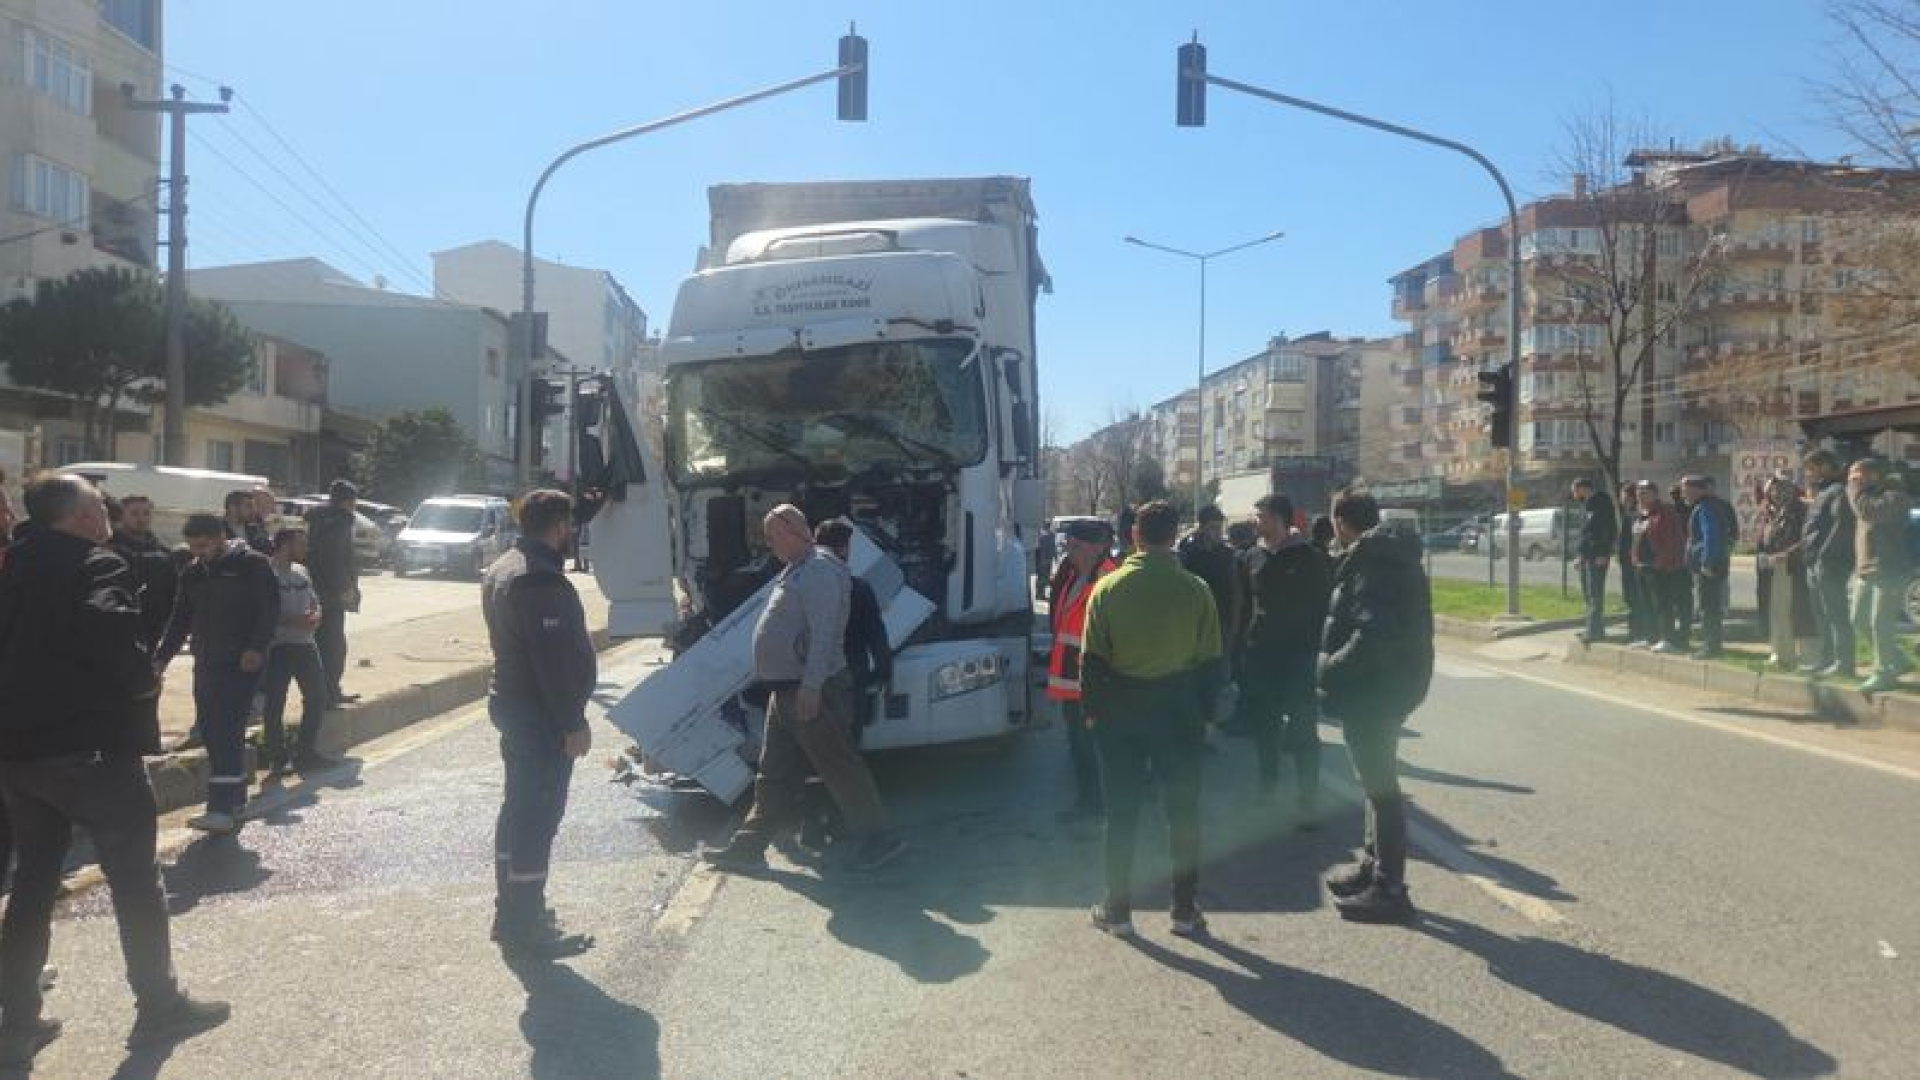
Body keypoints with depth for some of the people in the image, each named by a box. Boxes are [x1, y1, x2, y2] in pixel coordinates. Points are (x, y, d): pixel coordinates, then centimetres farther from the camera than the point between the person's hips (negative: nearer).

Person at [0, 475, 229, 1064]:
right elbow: (114, 636, -29)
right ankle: (159, 1005, 15)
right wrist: (145, 683, -13)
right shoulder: (99, 566, -14)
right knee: (135, 878, 6)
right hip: (88, 746, -7)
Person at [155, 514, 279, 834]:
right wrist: (162, 656, 8)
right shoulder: (192, 573, 14)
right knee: (210, 729, 9)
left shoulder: (253, 564, -7)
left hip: (242, 663, -7)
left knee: (225, 731, -14)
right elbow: (181, 619, 18)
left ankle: (222, 809, -17)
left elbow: (270, 609, -12)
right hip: (206, 663, 7)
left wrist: (257, 647, -23)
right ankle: (236, 797, 21)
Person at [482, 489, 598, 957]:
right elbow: (554, 660, -24)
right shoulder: (542, 580, -21)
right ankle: (525, 927, 2)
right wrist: (573, 724, -22)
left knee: (518, 808, 18)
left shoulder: (502, 569, 13)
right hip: (541, 713, -11)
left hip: (511, 703, 11)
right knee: (538, 816, -4)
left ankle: (511, 912, 29)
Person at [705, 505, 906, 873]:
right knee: (774, 774, 14)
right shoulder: (796, 571, 18)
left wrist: (811, 686, -28)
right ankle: (749, 846, 21)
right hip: (788, 690, 10)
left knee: (840, 767, -4)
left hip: (813, 692, -10)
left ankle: (880, 839, 4)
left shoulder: (819, 570, -15)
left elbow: (824, 633, -23)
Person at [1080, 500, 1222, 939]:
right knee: (1183, 810, 11)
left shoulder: (1108, 588, -7)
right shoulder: (1195, 590, -5)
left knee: (1121, 812, 8)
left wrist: (1093, 708, 6)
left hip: (1121, 706, 0)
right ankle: (1185, 910, 17)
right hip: (1178, 707, 1)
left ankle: (1118, 910, 15)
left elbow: (1092, 659, -5)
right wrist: (1203, 712, 9)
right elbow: (1210, 661, 0)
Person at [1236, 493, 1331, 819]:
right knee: (1263, 723, 12)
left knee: (1302, 730, -2)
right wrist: (1239, 647, 5)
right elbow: (1243, 605, 10)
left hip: (1300, 655, -4)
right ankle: (1267, 782, 29)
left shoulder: (1310, 557, -6)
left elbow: (1324, 606, -4)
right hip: (1259, 655, 4)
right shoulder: (1253, 557, 5)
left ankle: (1308, 798, 6)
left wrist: (1317, 648, -9)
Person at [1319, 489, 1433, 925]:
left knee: (1379, 782, -2)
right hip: (1394, 682, 10)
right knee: (1378, 779, 21)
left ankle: (1390, 889, 7)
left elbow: (1375, 635, -30)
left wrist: (1328, 670, -20)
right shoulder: (1394, 556, 11)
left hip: (1375, 689, -10)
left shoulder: (1371, 563, -21)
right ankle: (1376, 867, 34)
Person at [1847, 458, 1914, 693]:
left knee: (1880, 623, -8)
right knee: (1860, 622, 11)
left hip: (1889, 571, -9)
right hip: (1865, 570, 9)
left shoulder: (1894, 496, -12)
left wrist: (1856, 487, -15)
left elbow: (1867, 511, -27)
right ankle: (1899, 661, 24)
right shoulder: (1870, 495, 18)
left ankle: (1884, 673, 1)